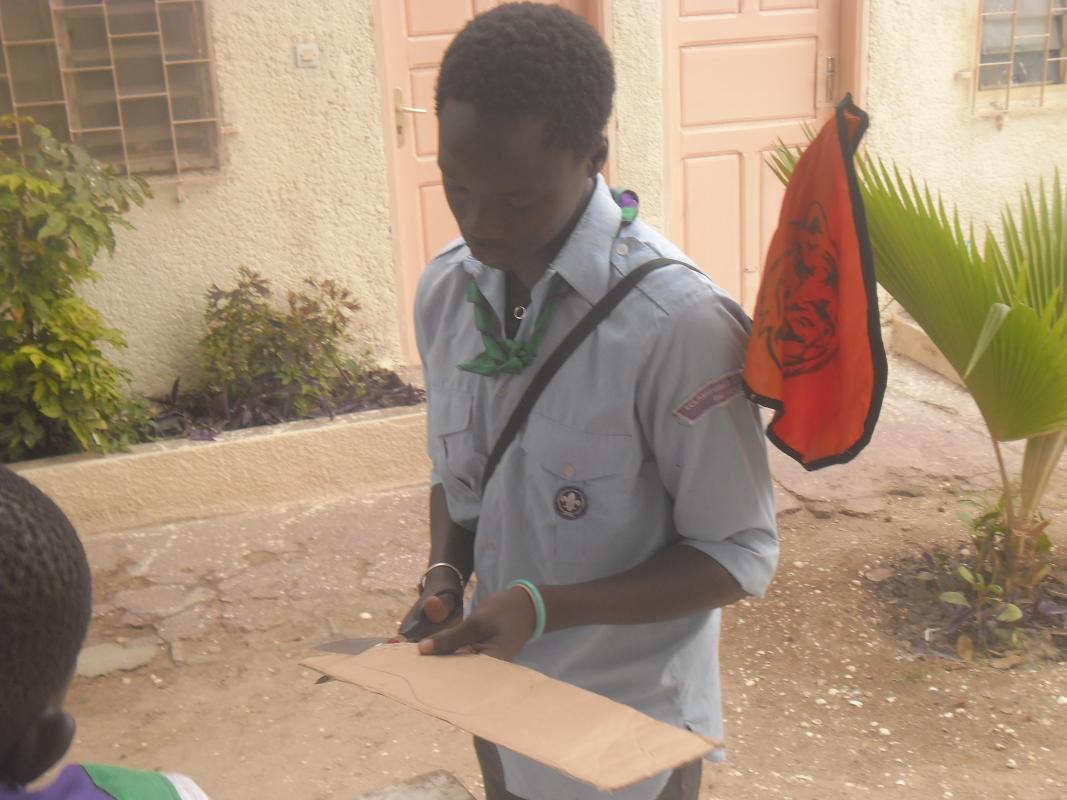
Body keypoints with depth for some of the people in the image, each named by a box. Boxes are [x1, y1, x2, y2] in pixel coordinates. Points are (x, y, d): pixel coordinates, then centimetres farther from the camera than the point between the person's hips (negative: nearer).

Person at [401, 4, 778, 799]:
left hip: (628, 733, -5)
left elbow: (740, 554, -17)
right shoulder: (445, 290, -5)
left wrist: (545, 608, -25)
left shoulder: (676, 322, -25)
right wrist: (446, 576, -9)